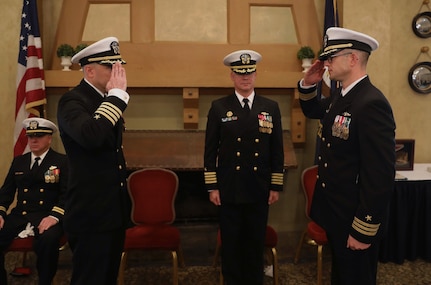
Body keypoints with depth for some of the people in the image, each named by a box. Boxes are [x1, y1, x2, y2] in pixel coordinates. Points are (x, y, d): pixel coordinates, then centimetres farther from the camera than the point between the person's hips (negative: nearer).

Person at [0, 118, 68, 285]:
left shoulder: (62, 162, 3)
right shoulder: (18, 161, 18)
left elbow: (67, 193, -6)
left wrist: (55, 216, -22)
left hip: (47, 216, -4)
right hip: (19, 215, 5)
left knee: (48, 239, -35)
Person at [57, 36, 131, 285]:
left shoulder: (107, 101, 11)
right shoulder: (72, 101, -15)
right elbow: (91, 136, -37)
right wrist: (117, 94, -27)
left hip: (114, 210, 8)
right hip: (92, 213, -8)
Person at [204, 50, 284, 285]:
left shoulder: (271, 107, 4)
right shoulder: (219, 107, 0)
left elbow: (277, 151, 5)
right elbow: (210, 150, 0)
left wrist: (276, 186, 2)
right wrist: (212, 187, -4)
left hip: (259, 190, 1)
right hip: (229, 190, -1)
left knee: (256, 241, 13)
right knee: (231, 241, 10)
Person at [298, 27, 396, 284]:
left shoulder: (372, 104, -25)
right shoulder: (339, 97, 4)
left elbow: (381, 176, -27)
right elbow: (312, 111, 25)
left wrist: (363, 231, -22)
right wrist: (308, 84, 4)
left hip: (356, 220, -9)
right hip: (336, 211, 9)